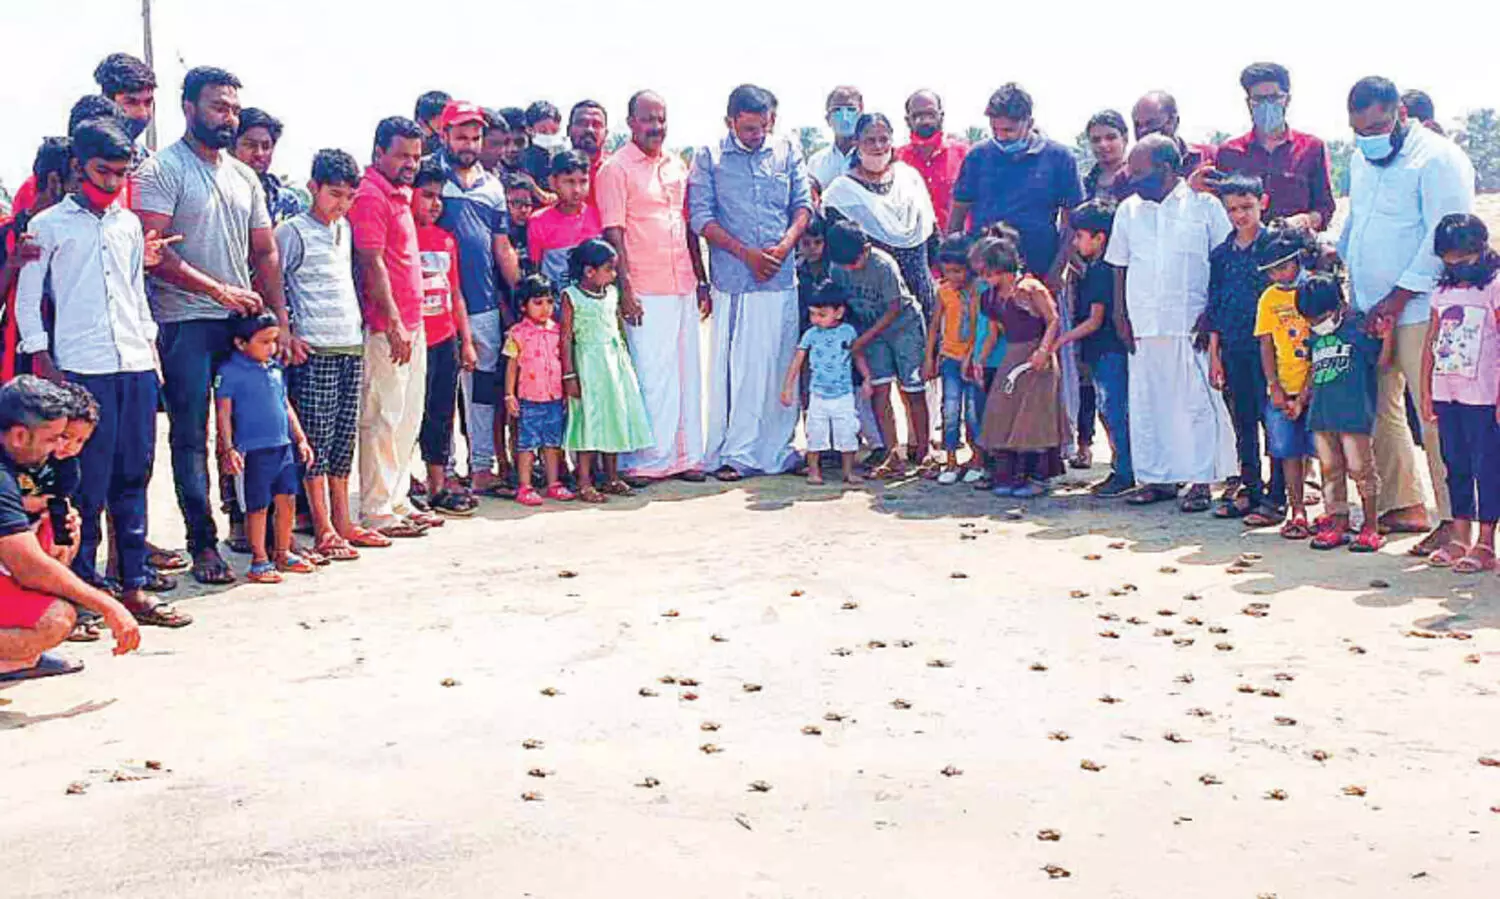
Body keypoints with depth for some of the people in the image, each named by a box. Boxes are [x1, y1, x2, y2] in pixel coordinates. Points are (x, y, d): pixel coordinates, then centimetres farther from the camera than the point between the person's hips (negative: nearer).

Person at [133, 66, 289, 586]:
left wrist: (280, 319, 5)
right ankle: (203, 544, 2)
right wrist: (219, 290, -18)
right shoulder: (161, 171, -4)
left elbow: (265, 252, 16)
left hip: (243, 320, 6)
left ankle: (244, 522, 23)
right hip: (185, 322, -6)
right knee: (191, 436, -3)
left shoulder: (244, 176, 16)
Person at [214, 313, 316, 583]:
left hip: (283, 446, 6)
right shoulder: (230, 371, -8)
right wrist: (228, 449, -14)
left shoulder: (276, 368, 12)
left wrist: (300, 439, 20)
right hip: (253, 450, -6)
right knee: (258, 507, 0)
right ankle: (259, 560, 10)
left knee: (288, 501, 9)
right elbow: (223, 412, -8)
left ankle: (282, 553, 24)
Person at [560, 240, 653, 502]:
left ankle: (612, 478, 18)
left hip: (614, 360, 6)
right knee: (589, 420, -5)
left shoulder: (611, 293, 8)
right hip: (588, 363, -6)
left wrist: (624, 360, 17)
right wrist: (569, 375, -12)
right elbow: (566, 338, -9)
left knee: (615, 416, 9)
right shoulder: (571, 296, -9)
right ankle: (585, 483, 2)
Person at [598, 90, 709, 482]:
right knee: (651, 374, -5)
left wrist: (702, 281, 15)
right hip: (645, 291, -6)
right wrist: (625, 288, -14)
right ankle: (648, 460, 4)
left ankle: (686, 455, 17)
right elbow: (613, 233, -8)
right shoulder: (615, 168, -3)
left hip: (683, 287, 6)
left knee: (688, 372, 9)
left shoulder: (677, 166, 16)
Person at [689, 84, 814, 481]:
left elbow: (804, 205, 11)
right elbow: (701, 217, -3)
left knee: (780, 364, 5)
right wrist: (747, 253, -11)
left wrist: (785, 245, -8)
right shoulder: (709, 157, 3)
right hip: (733, 280, -3)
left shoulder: (787, 152, 11)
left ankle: (777, 449, 15)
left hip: (782, 277, 3)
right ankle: (733, 454, 3)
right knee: (734, 366, -3)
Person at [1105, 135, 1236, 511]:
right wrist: (1121, 316, 8)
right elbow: (1120, 267, 17)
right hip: (1144, 325, 4)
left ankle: (1201, 482, 4)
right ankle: (1156, 478, 16)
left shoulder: (1204, 205, 1)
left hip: (1192, 324, -4)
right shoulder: (1128, 210, 13)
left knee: (1197, 403, -2)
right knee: (1146, 403, 6)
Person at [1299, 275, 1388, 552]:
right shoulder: (1315, 337, 14)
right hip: (1321, 413, 6)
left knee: (1360, 468, -3)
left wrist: (1387, 333, -17)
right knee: (1330, 470, 9)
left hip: (1354, 412, -6)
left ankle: (1370, 526, 6)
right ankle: (1337, 523, 17)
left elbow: (1381, 361, -5)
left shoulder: (1358, 329, -5)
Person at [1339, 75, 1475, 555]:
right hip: (1368, 312, 8)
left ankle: (1454, 521, -2)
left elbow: (1444, 237, -15)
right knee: (1378, 409, 10)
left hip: (1418, 312, -8)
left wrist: (1398, 297, -17)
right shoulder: (1361, 160, 16)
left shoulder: (1437, 158, -10)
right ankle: (1402, 505, 20)